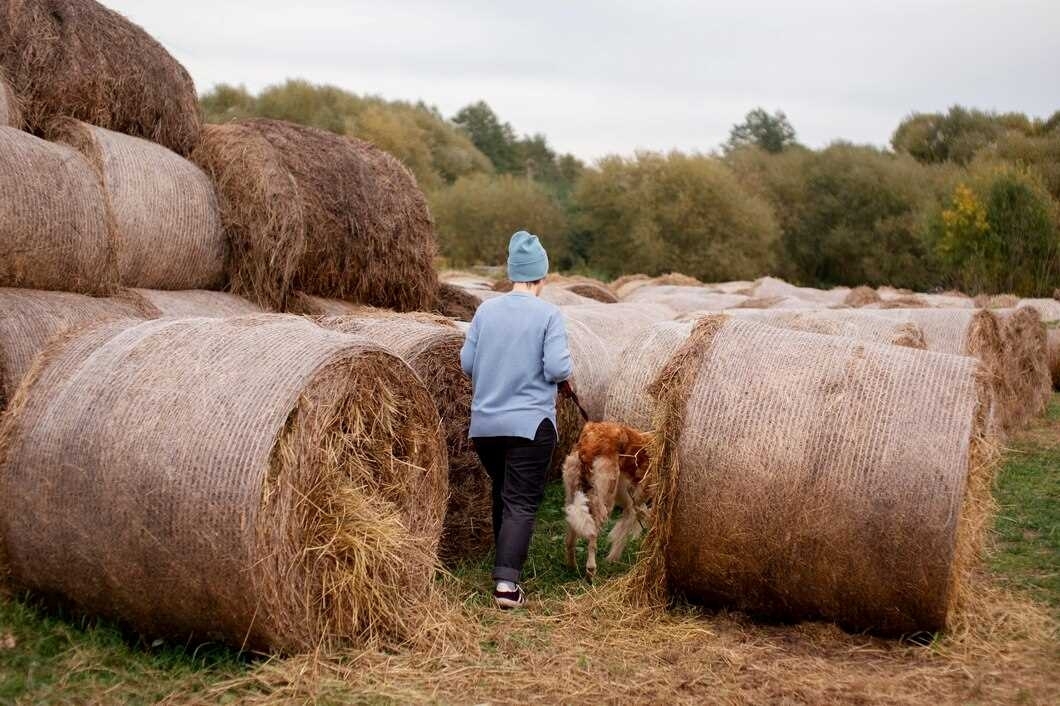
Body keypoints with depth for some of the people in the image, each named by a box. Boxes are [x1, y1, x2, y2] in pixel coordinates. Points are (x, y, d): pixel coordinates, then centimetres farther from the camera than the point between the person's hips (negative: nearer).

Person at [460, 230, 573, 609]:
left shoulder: (486, 310, 3)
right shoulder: (549, 315, -9)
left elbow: (466, 362, 4)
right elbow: (557, 369, -16)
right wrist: (568, 369, 6)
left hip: (484, 424, 5)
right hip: (530, 424, -5)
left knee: (503, 492, 23)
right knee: (522, 503, -4)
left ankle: (505, 560, 34)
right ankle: (506, 582, -16)